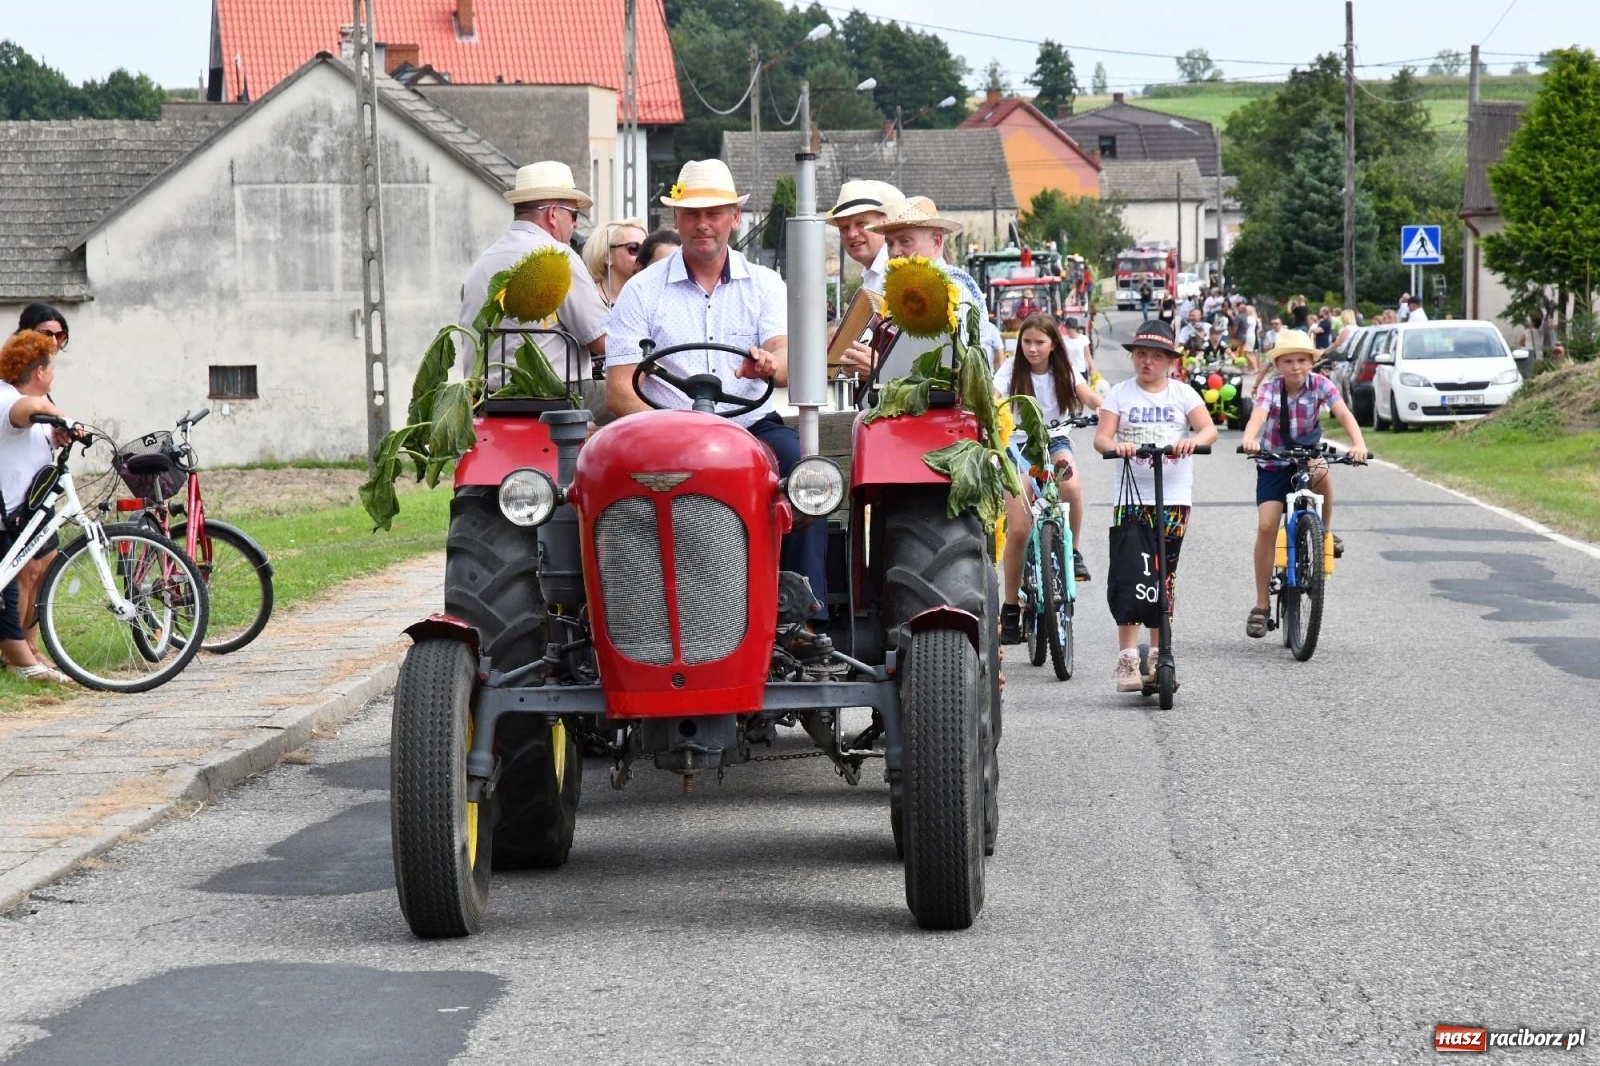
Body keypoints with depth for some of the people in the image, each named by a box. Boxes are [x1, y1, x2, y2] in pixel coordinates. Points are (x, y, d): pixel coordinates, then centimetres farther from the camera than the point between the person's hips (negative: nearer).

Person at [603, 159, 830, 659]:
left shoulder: (765, 285, 12)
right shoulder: (642, 292, 8)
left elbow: (788, 363, -5)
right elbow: (618, 391, 0)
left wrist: (769, 364, -31)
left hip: (755, 428, 1)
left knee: (804, 465, -30)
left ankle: (804, 616, -30)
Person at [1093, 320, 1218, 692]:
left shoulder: (1182, 393, 8)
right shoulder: (1120, 393, 7)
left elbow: (1209, 429, -4)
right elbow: (1101, 436, -3)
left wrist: (1193, 441, -26)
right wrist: (1116, 445, -26)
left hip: (1174, 496, 1)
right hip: (1131, 494, -1)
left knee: (1163, 578, 4)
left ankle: (1158, 655, 14)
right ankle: (1127, 659, -8)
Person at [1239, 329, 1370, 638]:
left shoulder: (1320, 384, -13)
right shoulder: (1270, 388, -16)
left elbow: (1344, 414, -26)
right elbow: (1258, 415, -35)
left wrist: (1358, 443, -46)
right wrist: (1249, 439, -58)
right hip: (1273, 464, 0)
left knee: (1320, 472, -36)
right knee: (1266, 526, -13)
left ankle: (1325, 532, -9)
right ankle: (1261, 605, -3)